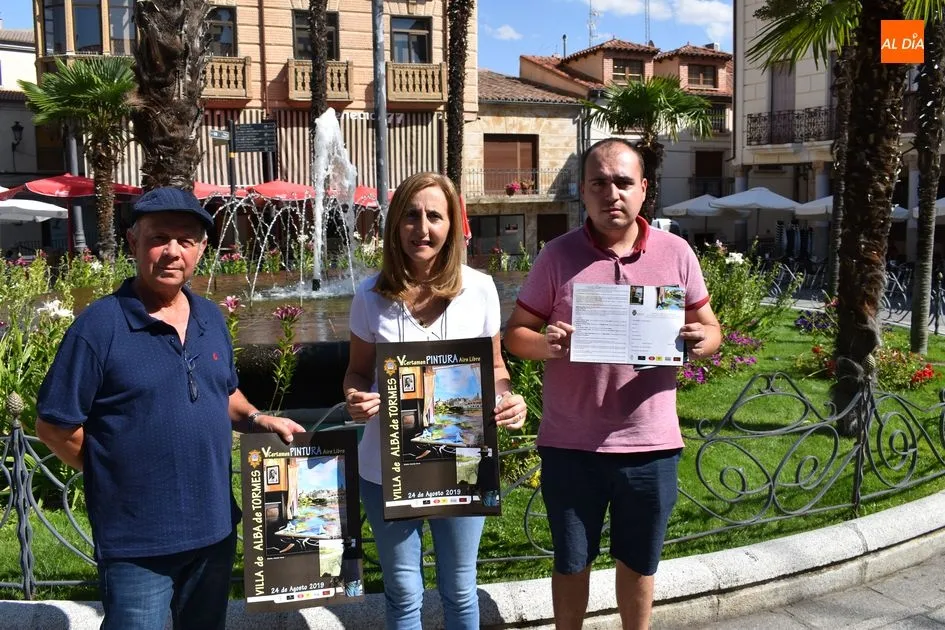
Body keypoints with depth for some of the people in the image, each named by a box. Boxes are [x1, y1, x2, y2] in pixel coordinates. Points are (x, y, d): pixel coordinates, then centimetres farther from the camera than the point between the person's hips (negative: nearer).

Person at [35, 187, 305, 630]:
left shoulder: (211, 319, 4)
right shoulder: (100, 325, -15)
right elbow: (54, 425, -11)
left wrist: (258, 420, -1)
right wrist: (120, 477, -7)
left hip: (215, 527, 6)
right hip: (137, 541, -6)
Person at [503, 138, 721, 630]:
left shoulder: (676, 253, 0)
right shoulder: (558, 255, -5)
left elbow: (710, 327, 7)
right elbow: (516, 332, 0)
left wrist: (702, 340, -16)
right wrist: (543, 345, -23)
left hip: (651, 444, 1)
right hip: (571, 445, -1)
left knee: (639, 562, 19)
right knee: (571, 562, 16)